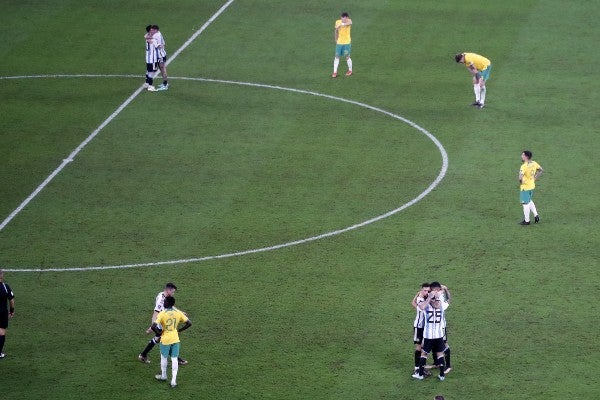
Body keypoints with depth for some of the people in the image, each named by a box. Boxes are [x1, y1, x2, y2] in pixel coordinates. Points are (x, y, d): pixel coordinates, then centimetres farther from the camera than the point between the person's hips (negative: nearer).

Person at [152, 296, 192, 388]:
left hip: (165, 339, -3)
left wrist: (158, 332, -5)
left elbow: (153, 326, -24)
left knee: (164, 357, 19)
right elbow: (189, 323, -2)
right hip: (175, 338, 3)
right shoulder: (178, 313, -5)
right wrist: (179, 330, 6)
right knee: (174, 359, 9)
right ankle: (174, 380, 6)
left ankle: (163, 375, 37)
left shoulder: (162, 314, -17)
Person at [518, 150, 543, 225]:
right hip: (532, 186, 8)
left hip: (525, 187, -8)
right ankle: (536, 215, 26)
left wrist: (520, 182, -17)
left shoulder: (524, 166, -26)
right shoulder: (534, 163, -2)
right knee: (530, 201, 27)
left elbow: (520, 177, -38)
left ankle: (526, 220, 16)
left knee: (525, 203, 6)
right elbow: (541, 170, 14)